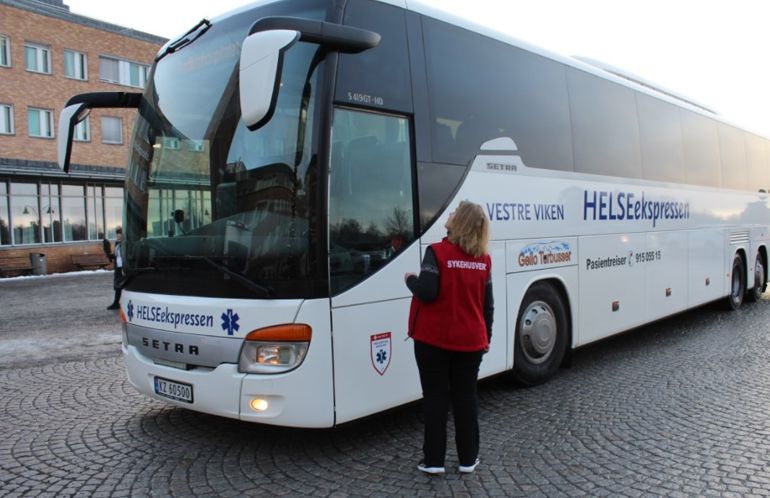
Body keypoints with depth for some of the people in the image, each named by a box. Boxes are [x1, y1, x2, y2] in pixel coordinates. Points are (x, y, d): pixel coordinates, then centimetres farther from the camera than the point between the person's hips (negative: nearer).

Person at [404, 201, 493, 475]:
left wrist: (410, 279, 0)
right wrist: (486, 336, 19)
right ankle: (468, 458, 20)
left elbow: (427, 293, -20)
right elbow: (488, 304, 8)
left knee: (435, 397, 6)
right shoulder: (484, 259, 3)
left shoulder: (437, 252, -13)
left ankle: (433, 460, 12)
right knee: (466, 397, 13)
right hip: (470, 340, 4)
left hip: (434, 338, -4)